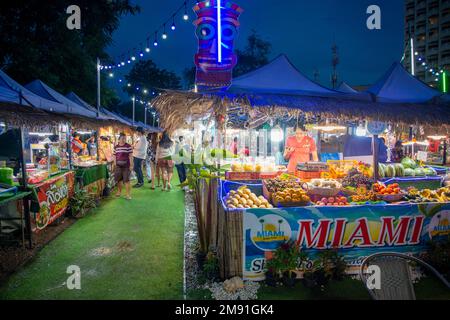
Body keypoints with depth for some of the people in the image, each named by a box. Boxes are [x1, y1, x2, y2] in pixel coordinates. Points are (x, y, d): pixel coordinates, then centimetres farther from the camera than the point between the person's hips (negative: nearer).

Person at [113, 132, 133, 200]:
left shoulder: (128, 146, -5)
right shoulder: (116, 147, 7)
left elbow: (130, 156, -7)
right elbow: (115, 156, 12)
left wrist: (131, 165, -10)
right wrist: (115, 164, 8)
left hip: (126, 166, -4)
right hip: (118, 166, 4)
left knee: (126, 180, -4)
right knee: (119, 179, 14)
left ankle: (128, 194, 1)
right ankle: (119, 191, 34)